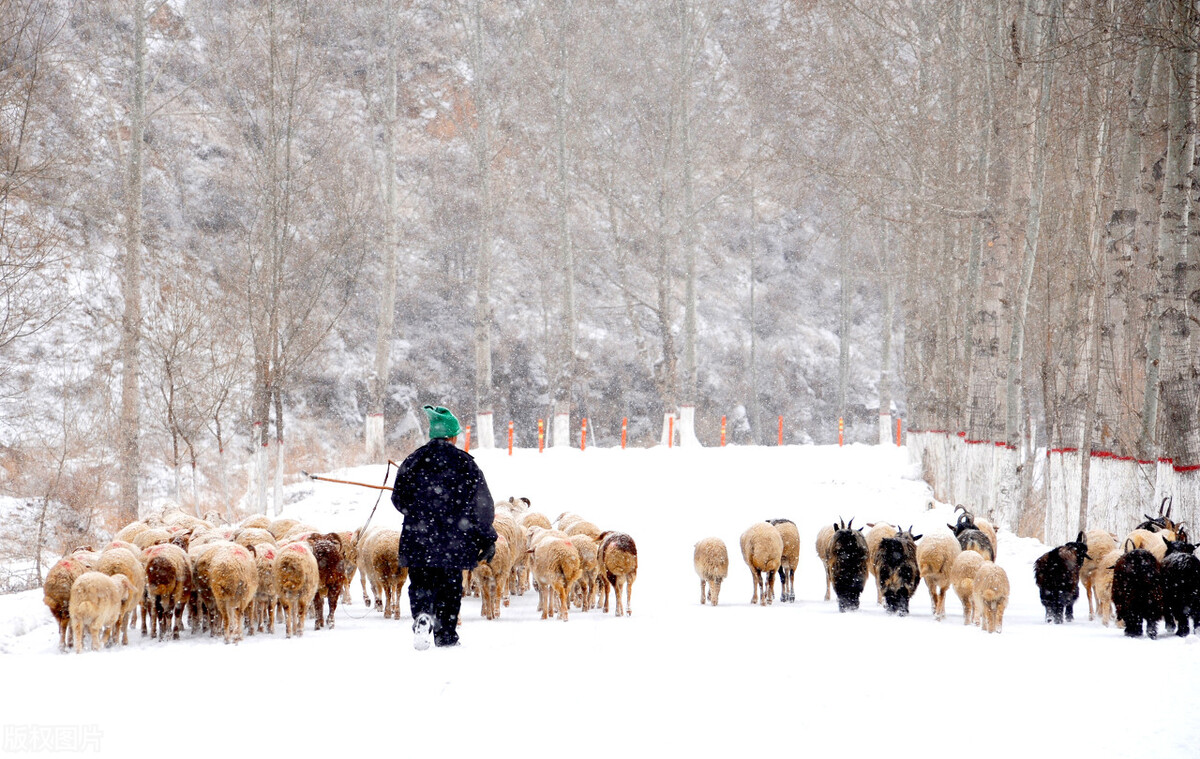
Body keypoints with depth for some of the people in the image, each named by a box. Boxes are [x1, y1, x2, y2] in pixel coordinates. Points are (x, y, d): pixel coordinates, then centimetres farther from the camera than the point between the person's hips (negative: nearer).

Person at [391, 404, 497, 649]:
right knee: (449, 586, 10)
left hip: (417, 538, 1)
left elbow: (399, 499, 12)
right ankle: (446, 636, 12)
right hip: (454, 538, -1)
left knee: (420, 584, 7)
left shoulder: (412, 461, 4)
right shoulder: (465, 464, -3)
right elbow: (483, 505, -2)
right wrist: (487, 538, 5)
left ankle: (422, 615, -23)